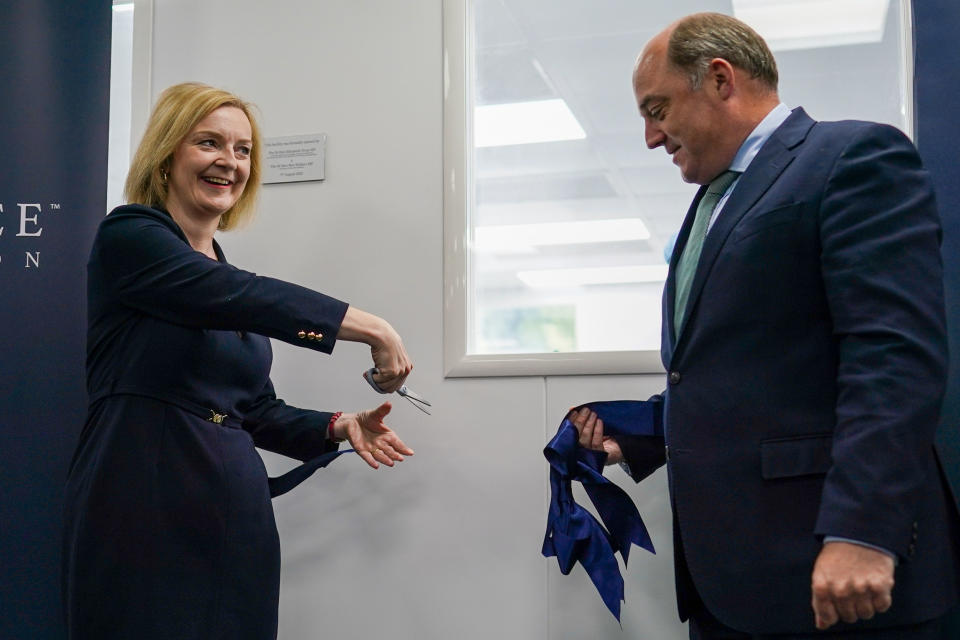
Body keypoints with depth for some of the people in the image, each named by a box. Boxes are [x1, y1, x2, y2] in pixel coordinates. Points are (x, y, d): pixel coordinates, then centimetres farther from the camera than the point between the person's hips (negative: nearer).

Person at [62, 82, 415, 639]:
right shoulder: (127, 237, -2)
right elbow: (245, 298, -17)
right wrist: (372, 328, -16)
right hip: (145, 515, -6)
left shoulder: (228, 276, 17)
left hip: (237, 520, 6)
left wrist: (340, 426, 2)